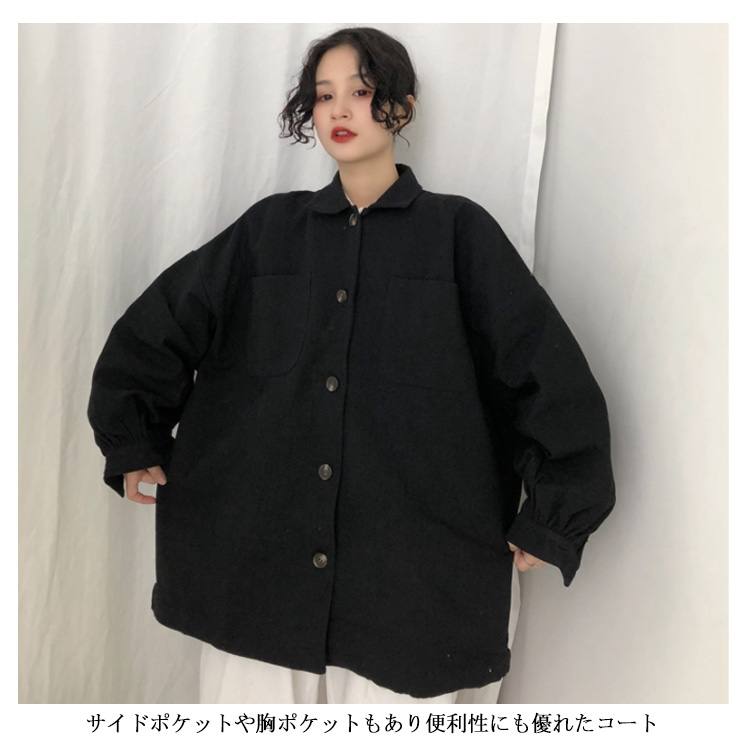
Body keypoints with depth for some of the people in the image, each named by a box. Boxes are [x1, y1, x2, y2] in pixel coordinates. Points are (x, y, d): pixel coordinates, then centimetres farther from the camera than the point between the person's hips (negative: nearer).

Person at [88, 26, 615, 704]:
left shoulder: (457, 231, 2)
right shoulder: (270, 229, 9)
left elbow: (552, 375, 1)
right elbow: (153, 331, 16)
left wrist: (550, 522, 1)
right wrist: (135, 445, 14)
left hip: (406, 570, -2)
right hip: (253, 558, 2)